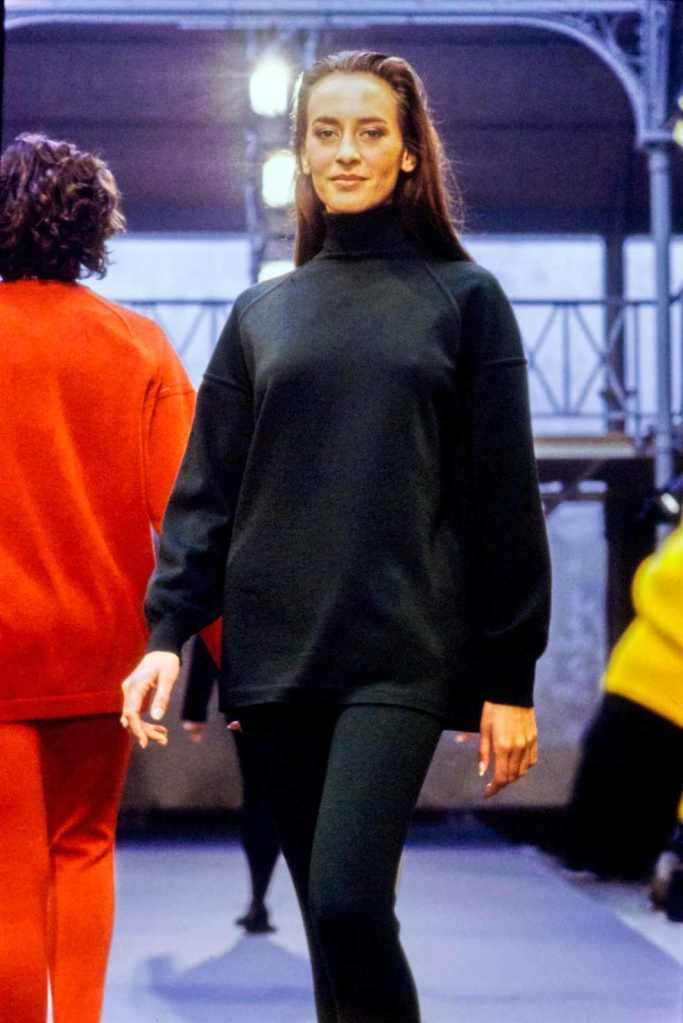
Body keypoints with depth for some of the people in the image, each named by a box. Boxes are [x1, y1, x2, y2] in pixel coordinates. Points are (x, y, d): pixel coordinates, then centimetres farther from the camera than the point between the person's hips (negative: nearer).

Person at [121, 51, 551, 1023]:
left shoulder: (464, 297, 5)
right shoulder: (262, 314, 14)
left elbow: (504, 495, 2)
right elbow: (207, 488, 12)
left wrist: (511, 680, -2)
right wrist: (169, 631, -2)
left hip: (404, 651, -3)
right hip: (277, 652, 4)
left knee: (349, 903, -18)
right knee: (329, 918, 5)